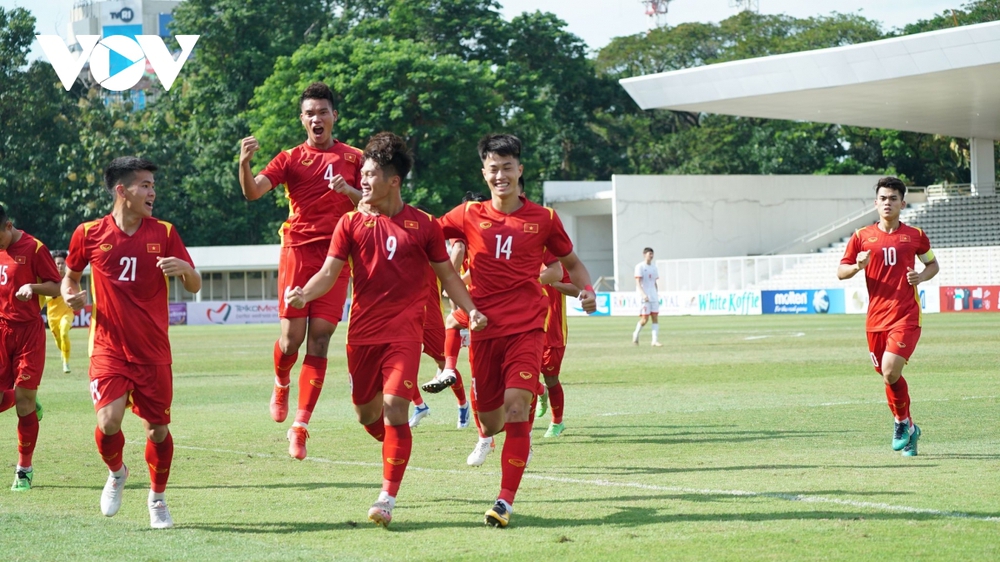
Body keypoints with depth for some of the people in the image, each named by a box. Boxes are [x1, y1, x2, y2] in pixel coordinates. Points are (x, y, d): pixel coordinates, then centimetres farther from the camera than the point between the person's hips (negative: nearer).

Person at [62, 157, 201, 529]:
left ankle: (157, 498, 28)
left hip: (153, 351, 1)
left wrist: (183, 269, -20)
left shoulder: (164, 233, 1)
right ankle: (116, 473, 15)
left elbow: (194, 286, 2)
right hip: (109, 348, -1)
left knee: (158, 428, 4)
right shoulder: (89, 234, -1)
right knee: (108, 421, -18)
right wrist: (70, 296, -6)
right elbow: (70, 275, 16)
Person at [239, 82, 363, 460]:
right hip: (298, 250, -1)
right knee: (292, 336, -6)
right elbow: (253, 192, -7)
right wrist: (244, 164, -27)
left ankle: (300, 425, -8)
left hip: (335, 255, 1)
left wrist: (349, 191, -9)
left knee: (319, 338, -7)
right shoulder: (291, 159, 6)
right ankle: (281, 384, 29)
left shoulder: (353, 158, 11)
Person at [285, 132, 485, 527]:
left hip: (404, 332, -3)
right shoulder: (351, 224, 5)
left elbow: (447, 275, 10)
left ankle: (388, 497, -10)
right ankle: (397, 449, 41)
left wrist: (471, 310, -4)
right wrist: (304, 294, -21)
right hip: (362, 332, 3)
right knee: (366, 413, 9)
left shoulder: (423, 225, 3)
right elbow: (330, 273, -1)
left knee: (394, 409, -14)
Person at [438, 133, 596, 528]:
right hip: (485, 329, 1)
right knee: (490, 421, 9)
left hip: (527, 329, -1)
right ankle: (489, 441, 49)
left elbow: (571, 261, 18)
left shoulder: (544, 219, 5)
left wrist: (586, 290, -1)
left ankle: (505, 501, -16)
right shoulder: (468, 217, 5)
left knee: (516, 410, -19)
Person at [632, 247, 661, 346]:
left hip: (653, 297, 6)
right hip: (644, 297, -6)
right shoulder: (640, 267, -6)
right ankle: (636, 334, 18)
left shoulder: (653, 266, 14)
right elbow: (638, 283, -13)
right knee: (645, 319, -7)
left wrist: (656, 295, 17)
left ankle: (655, 341, -3)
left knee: (655, 318, -2)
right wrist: (643, 294, -25)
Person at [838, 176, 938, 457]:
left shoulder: (915, 235, 5)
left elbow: (933, 263, 19)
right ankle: (908, 429, 28)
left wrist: (922, 276, -2)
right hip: (876, 318, 3)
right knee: (889, 376, 9)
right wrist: (858, 266, -14)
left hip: (906, 317, -3)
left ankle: (902, 422, 3)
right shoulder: (862, 237, 6)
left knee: (890, 372, -19)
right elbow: (841, 271, 8)